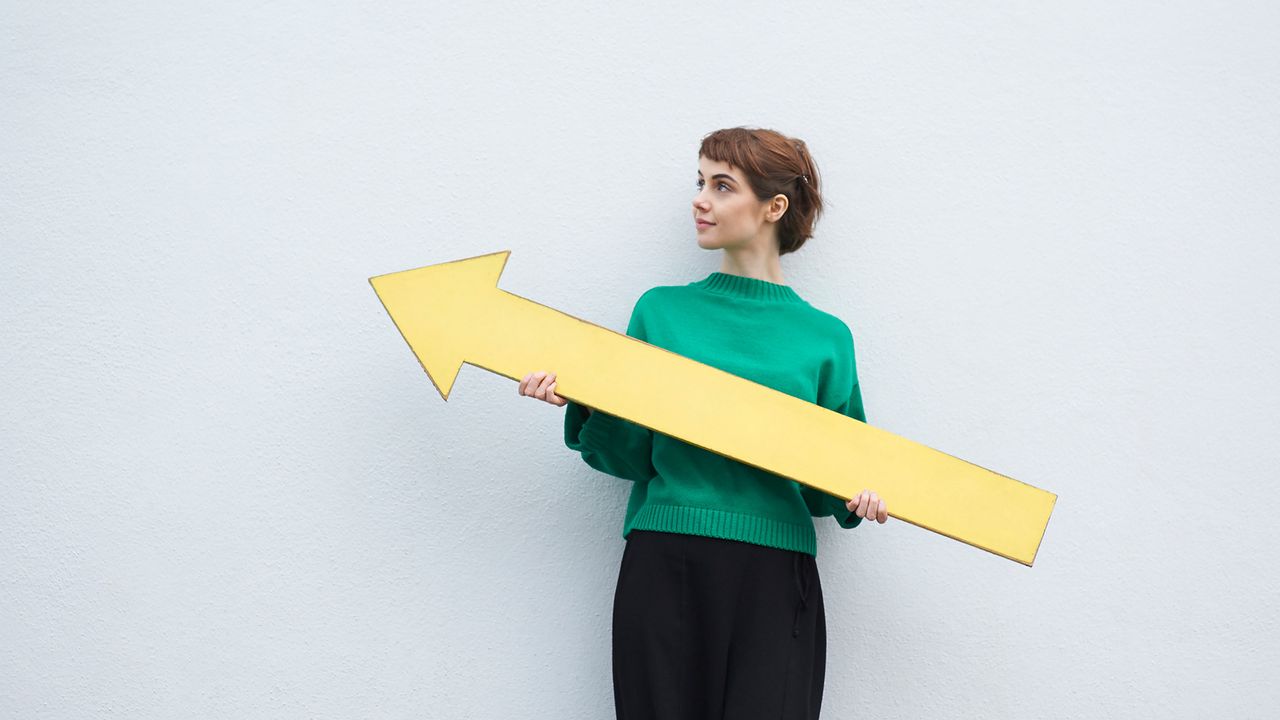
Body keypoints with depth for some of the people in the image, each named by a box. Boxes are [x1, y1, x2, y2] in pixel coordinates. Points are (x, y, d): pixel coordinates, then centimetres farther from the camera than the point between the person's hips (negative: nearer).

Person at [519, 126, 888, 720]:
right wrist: (584, 407, -10)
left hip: (774, 580, 0)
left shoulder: (824, 337, 6)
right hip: (662, 567, 1)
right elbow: (628, 454, 7)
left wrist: (857, 496, -9)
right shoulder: (661, 310, 8)